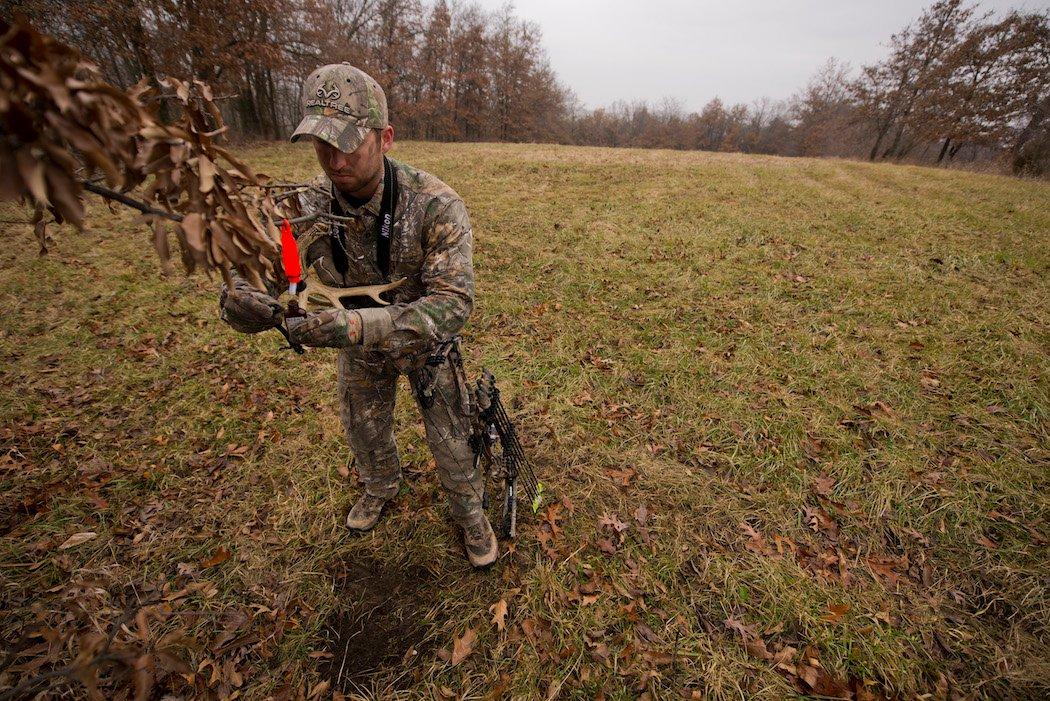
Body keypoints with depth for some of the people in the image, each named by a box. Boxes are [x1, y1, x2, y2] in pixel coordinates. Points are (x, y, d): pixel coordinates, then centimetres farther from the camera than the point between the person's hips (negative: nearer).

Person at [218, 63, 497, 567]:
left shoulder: (435, 205, -32)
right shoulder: (309, 207, -19)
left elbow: (452, 303, -39)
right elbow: (268, 276, -20)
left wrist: (351, 327, -50)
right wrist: (246, 302, -47)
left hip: (427, 343, -3)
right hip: (359, 340, 4)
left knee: (450, 436, 9)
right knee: (364, 426, 23)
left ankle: (469, 512, 40)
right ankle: (380, 487, 58)